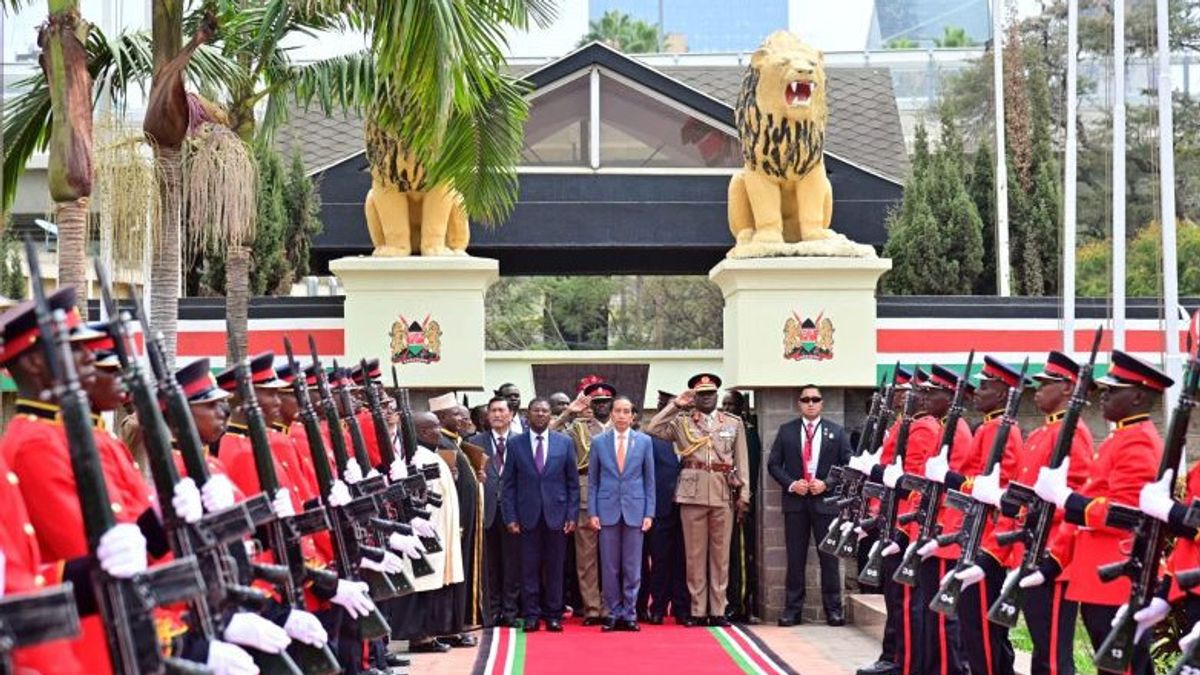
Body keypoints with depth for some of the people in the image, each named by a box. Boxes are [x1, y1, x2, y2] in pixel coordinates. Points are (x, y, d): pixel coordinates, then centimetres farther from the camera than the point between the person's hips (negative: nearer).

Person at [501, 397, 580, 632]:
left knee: (554, 567, 4)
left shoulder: (565, 443, 5)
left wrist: (572, 515, -1)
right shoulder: (515, 444, 4)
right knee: (529, 567, 1)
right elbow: (508, 484, 4)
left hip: (556, 515, 0)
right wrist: (510, 517, -4)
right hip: (528, 516, 0)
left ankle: (553, 615, 11)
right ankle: (531, 615, 7)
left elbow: (573, 482, 6)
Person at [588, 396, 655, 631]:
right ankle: (613, 614, 9)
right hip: (608, 510, 0)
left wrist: (649, 513, -1)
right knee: (610, 567, 2)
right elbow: (592, 480, 6)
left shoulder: (644, 441, 4)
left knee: (632, 567, 2)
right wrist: (593, 512, -2)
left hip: (635, 510, 0)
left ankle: (629, 614, 8)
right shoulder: (599, 442, 4)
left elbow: (649, 480, 6)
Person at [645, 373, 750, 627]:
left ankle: (718, 610, 7)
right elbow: (651, 430, -2)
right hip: (692, 492, -1)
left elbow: (741, 461, 9)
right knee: (694, 553, 2)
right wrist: (675, 405, -1)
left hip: (723, 493, 1)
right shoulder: (681, 422, 10)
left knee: (721, 553, 3)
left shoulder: (734, 424, 13)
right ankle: (697, 610, 6)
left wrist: (744, 494, 1)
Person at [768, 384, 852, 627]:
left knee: (829, 557, 0)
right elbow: (773, 464, 6)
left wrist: (826, 484, -10)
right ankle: (793, 609, 7)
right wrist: (791, 484, -8)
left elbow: (848, 466, 3)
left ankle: (833, 609, 5)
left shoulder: (836, 432, 6)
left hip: (826, 500, -1)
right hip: (795, 501, 1)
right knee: (795, 558, 3)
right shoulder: (786, 431, 8)